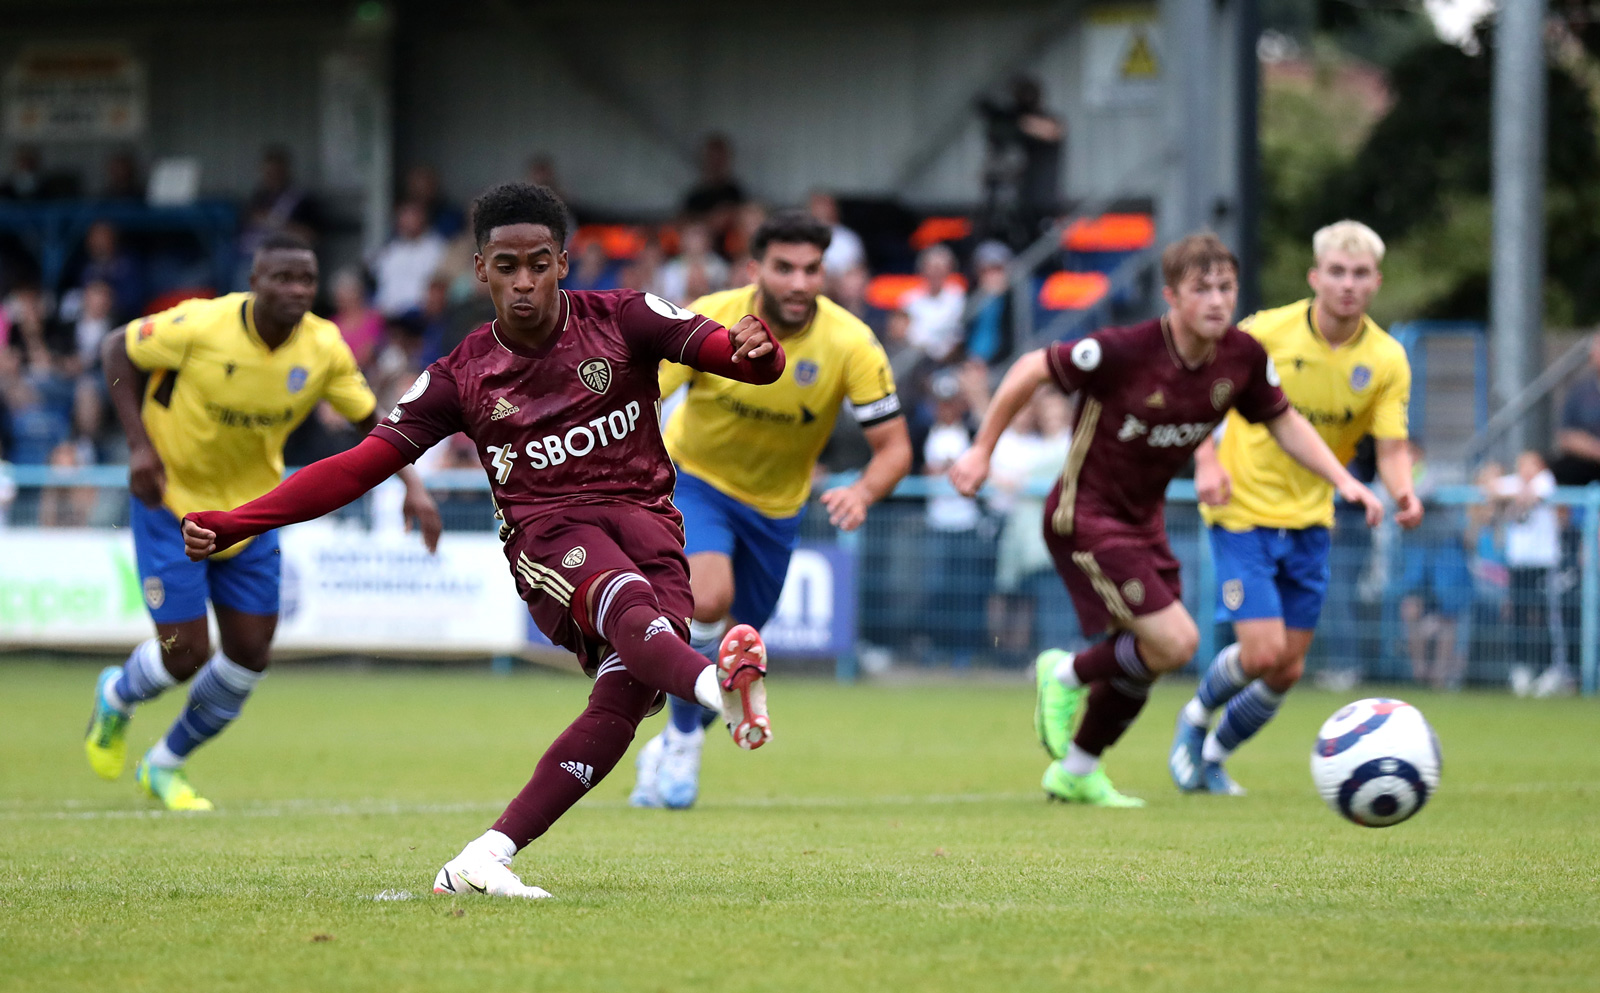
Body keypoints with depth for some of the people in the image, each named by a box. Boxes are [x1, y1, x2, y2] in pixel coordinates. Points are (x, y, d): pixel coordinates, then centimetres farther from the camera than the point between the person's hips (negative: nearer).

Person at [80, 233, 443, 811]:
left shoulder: (324, 348, -13)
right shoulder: (200, 326, -25)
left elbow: (370, 417, 0)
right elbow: (117, 351, -10)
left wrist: (412, 487, -14)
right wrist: (139, 443, -20)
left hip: (250, 507, 5)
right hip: (171, 500, -5)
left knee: (250, 654, 2)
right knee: (185, 655, -8)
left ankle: (166, 765, 26)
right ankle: (117, 696, 30)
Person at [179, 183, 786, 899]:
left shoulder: (621, 320, 7)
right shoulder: (460, 377, 9)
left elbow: (729, 352, -2)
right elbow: (359, 466, 8)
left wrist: (754, 351, -29)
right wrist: (230, 526, 0)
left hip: (644, 516, 1)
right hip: (547, 531, -1)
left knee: (626, 692, -26)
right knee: (628, 601, -37)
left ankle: (481, 861, -29)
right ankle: (721, 686, -70)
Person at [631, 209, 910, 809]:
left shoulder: (851, 344, -21)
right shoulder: (707, 321, -24)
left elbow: (895, 445, -17)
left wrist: (864, 492, -38)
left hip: (776, 505, 3)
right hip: (695, 480, -3)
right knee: (708, 600, -30)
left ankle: (667, 753, 39)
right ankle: (683, 737, -8)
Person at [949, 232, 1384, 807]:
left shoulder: (1244, 359, -9)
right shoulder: (1122, 351, -26)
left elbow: (1284, 423, 7)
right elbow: (1031, 371, -14)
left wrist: (1344, 481, -5)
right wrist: (982, 451, -9)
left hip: (1143, 519, 7)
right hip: (1084, 517, -7)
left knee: (1141, 662, 15)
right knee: (1175, 641, -16)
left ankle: (1075, 772, 37)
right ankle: (1068, 677, 11)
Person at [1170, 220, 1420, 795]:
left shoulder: (1387, 360, -5)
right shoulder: (1266, 332, -14)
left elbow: (1392, 448, -7)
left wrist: (1403, 493, -29)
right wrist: (1206, 461, -18)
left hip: (1309, 521, 4)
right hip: (1243, 511, -4)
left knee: (1288, 670, 7)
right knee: (1263, 652, -15)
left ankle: (1213, 756, 32)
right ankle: (1195, 719, 16)